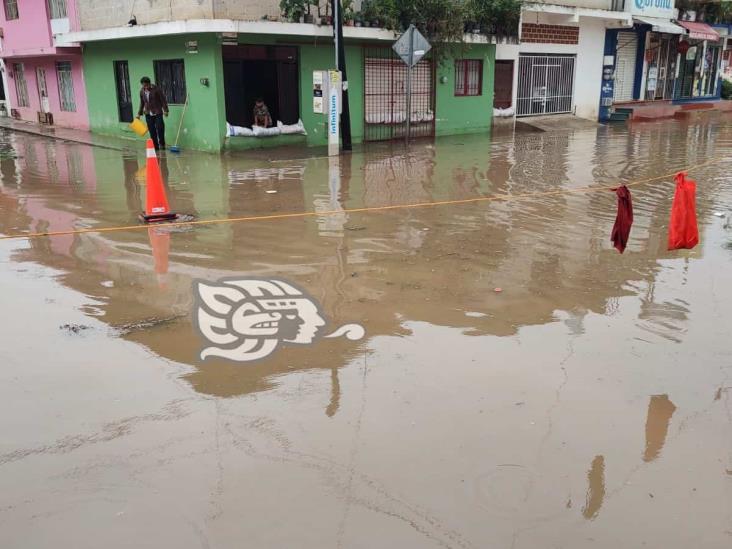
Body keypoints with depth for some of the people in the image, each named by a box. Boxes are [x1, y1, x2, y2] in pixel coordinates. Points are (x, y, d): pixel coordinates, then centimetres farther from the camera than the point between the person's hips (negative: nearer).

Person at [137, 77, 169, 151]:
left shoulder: (156, 89, -10)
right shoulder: (142, 91, 5)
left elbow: (163, 100, -8)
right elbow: (142, 103, 17)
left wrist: (165, 110, -14)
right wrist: (139, 113, 17)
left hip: (158, 113, -4)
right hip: (148, 114, 4)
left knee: (160, 128, -11)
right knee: (152, 131, 3)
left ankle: (162, 144, 6)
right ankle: (155, 146, 9)